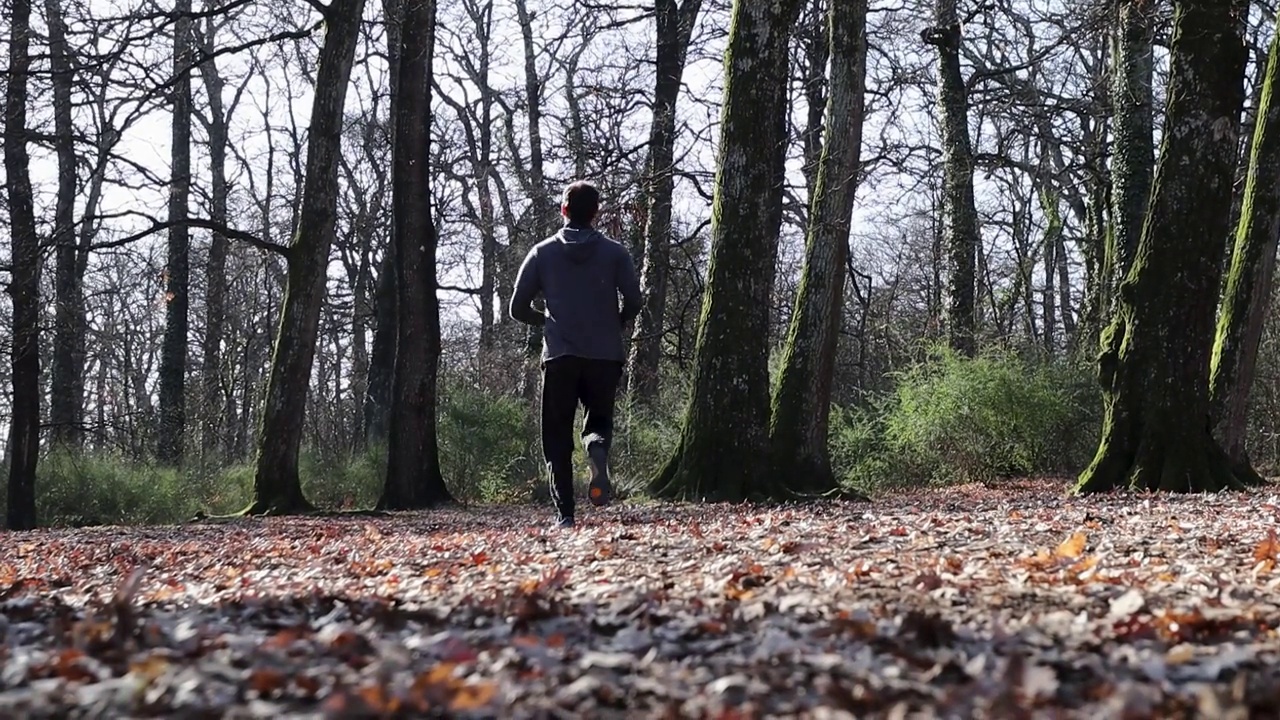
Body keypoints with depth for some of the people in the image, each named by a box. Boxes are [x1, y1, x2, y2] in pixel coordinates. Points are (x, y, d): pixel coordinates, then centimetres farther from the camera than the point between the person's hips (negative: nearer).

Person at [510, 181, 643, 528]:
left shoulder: (542, 253, 6)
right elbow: (633, 302, -5)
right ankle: (598, 448, -18)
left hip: (559, 357, 0)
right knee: (600, 420, 18)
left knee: (557, 438, 6)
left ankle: (564, 513, -6)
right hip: (605, 356, 0)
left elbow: (518, 309, 6)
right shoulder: (615, 253, 4)